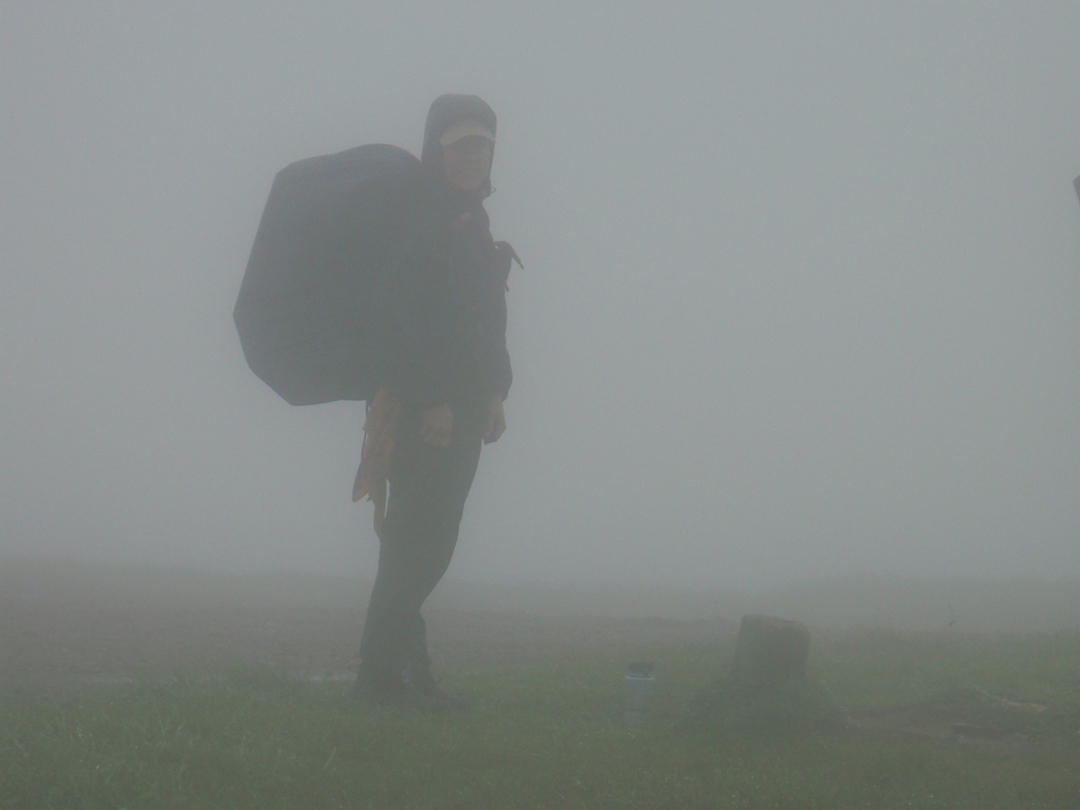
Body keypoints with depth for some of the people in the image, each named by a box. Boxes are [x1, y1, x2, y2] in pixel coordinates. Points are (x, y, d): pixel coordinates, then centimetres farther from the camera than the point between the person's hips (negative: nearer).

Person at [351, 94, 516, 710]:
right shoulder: (418, 218, -11)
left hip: (462, 403, 9)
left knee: (429, 536, 9)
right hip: (420, 405, -9)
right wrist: (430, 401, -22)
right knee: (420, 534, -9)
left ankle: (398, 662, 14)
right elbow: (405, 315, -18)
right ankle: (384, 668, -6)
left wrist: (494, 393, 13)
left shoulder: (471, 220, 18)